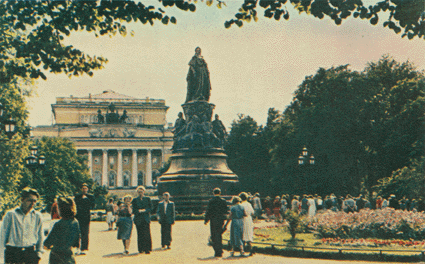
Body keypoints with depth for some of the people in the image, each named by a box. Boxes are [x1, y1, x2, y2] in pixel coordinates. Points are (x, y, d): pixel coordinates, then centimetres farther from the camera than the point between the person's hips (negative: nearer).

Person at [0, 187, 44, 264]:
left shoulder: (37, 216, 10)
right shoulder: (11, 214, 3)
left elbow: (40, 236, 16)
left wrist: (39, 252, 12)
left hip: (31, 252, 2)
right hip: (12, 252, -1)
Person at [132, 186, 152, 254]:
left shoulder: (147, 199, 10)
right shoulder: (135, 200, 10)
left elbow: (150, 208, 4)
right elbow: (134, 210, 5)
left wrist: (144, 210, -12)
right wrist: (139, 211, -13)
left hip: (146, 219, 0)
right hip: (138, 219, 0)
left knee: (147, 234, -8)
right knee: (140, 234, -2)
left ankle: (147, 249, -6)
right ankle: (141, 249, 5)